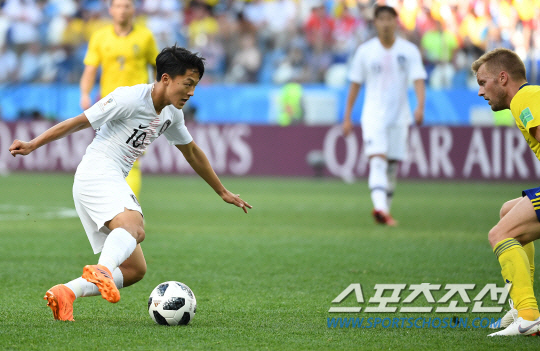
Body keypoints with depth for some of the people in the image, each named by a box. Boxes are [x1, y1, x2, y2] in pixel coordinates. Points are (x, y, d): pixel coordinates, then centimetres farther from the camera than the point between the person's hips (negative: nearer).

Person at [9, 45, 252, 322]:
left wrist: (222, 192, 39)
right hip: (97, 173, -9)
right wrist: (33, 145, -11)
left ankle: (65, 293, -8)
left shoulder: (172, 114, 16)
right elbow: (78, 122, -8)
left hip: (114, 184, 9)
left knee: (135, 270, 1)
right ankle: (102, 269, -65)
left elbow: (191, 152, 32)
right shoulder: (130, 98, -9)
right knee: (133, 227, -37)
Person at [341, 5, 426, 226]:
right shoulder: (365, 51, 2)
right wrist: (347, 117, 7)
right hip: (373, 115, -2)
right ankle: (380, 207, -35)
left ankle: (385, 210, 20)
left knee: (393, 167, 7)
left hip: (399, 117, 2)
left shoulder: (409, 51, 2)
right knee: (378, 161, -19)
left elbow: (418, 80, -8)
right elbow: (355, 84, 8)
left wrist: (420, 106, -26)